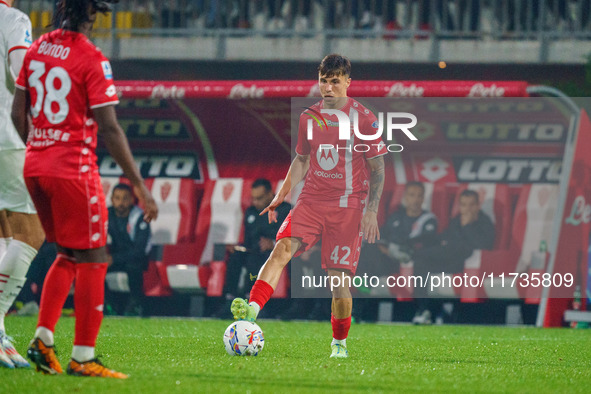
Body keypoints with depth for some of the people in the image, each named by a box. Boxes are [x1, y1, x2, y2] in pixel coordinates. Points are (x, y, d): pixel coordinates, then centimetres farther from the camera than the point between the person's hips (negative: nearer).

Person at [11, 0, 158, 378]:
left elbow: (18, 114, 13)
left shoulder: (37, 49, 8)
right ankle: (83, 357, -1)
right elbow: (109, 128, -16)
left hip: (34, 166, 7)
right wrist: (140, 186, -13)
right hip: (74, 169, -7)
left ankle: (43, 340, 10)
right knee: (92, 260, 1)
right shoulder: (92, 60, -14)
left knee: (69, 256, 20)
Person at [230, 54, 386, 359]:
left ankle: (339, 343, 17)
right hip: (311, 201, 3)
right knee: (282, 248, -24)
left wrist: (372, 210, -8)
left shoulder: (363, 118, -3)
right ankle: (252, 310, -39)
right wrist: (282, 195, 13)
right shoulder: (309, 117, 10)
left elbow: (377, 168, 0)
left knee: (339, 280, -5)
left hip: (347, 206, -3)